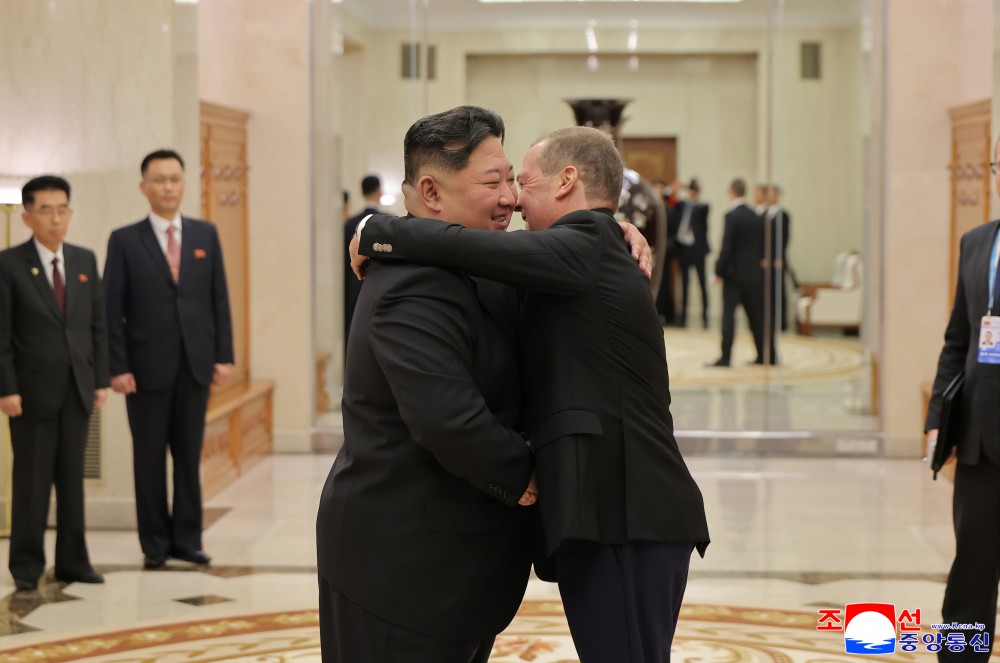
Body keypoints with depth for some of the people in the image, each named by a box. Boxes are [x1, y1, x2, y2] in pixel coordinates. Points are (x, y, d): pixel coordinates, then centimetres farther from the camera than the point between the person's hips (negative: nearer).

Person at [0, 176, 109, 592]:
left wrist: (101, 379, 5)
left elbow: (98, 325, 10)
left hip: (78, 389, 4)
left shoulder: (86, 261, 8)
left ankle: (72, 561, 16)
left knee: (73, 479, 8)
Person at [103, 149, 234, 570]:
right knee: (150, 458, 5)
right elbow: (112, 310, -3)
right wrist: (117, 367, -9)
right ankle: (155, 543, 14)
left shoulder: (206, 235, 8)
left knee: (189, 456, 7)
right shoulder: (125, 241, 0)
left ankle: (187, 539, 15)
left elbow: (219, 299, 7)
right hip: (148, 366, -2)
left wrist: (224, 356, 1)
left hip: (196, 363, 2)